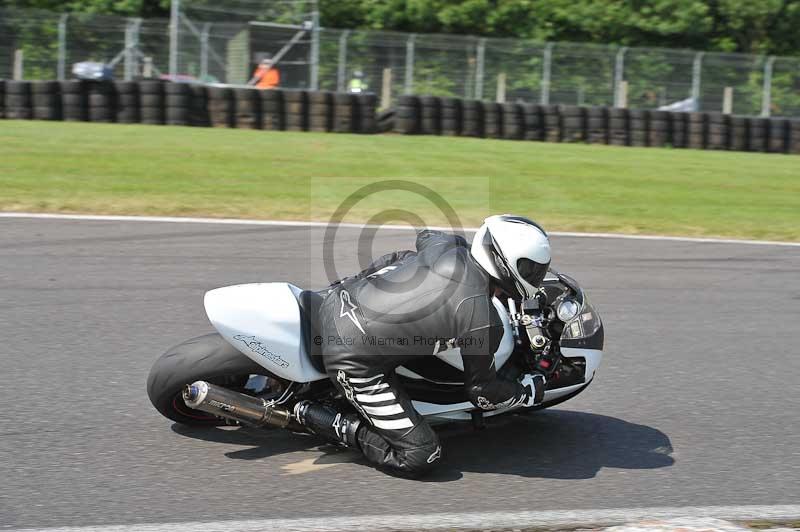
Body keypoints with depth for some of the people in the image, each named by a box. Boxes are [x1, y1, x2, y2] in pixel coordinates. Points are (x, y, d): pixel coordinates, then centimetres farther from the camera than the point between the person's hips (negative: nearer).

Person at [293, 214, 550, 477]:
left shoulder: (446, 246, -1)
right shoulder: (485, 322, -16)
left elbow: (424, 236, 27)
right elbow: (482, 391, -2)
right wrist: (529, 392, 15)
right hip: (355, 363, -8)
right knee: (420, 457, -1)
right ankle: (311, 415, -1)